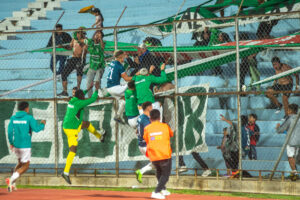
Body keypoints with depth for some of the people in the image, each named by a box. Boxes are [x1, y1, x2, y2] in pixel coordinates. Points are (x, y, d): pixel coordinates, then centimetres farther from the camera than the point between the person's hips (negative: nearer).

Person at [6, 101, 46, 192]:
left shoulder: (13, 118, 4)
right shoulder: (29, 118, -9)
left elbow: (9, 131, -1)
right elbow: (36, 129, -13)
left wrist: (11, 143, 7)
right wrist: (42, 124, 6)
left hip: (15, 145, 5)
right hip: (25, 145, -5)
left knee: (20, 163, 24)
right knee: (25, 166, 6)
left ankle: (12, 182, 7)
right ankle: (11, 180, -17)